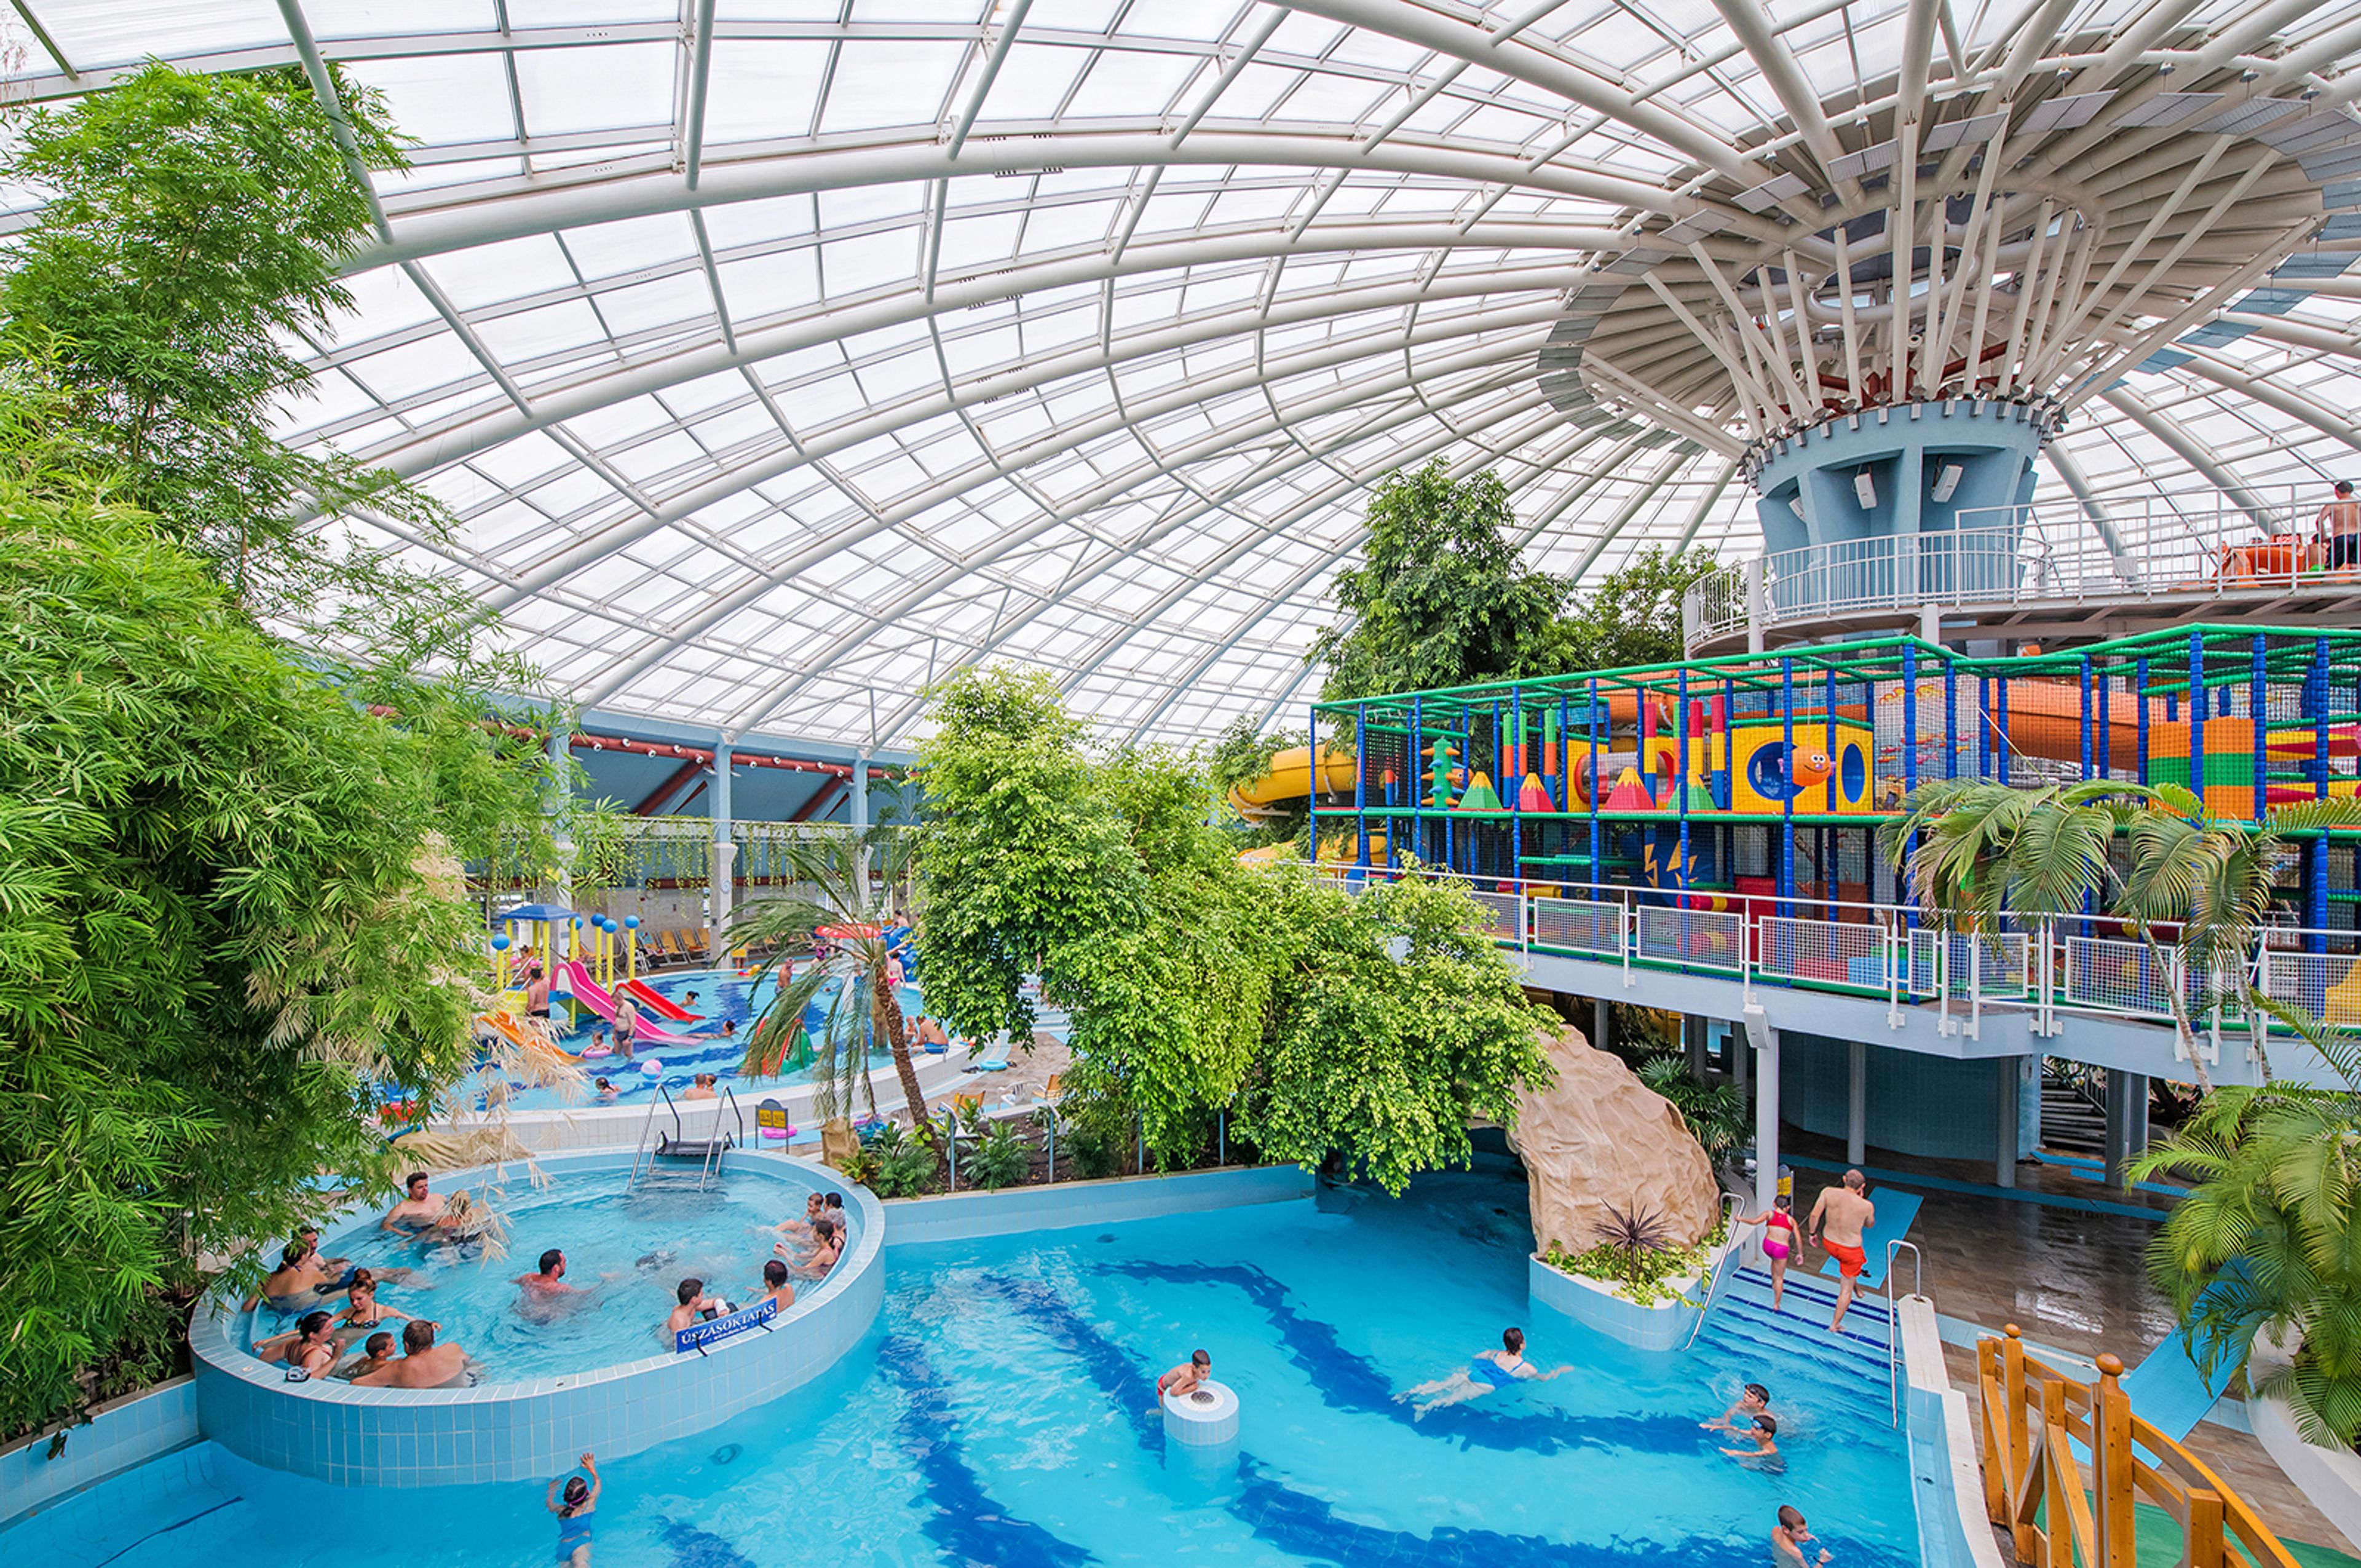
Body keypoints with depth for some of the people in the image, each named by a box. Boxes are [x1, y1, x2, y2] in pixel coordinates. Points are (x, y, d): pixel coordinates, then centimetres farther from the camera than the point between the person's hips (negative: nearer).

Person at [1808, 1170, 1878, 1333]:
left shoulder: (1828, 1192, -16)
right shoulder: (1867, 1206, -21)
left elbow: (1815, 1214, -10)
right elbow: (1870, 1225, 2)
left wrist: (1812, 1233, 7)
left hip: (1829, 1244, 2)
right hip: (1851, 1251, -2)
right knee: (1846, 1289, 16)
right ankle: (1835, 1324, 27)